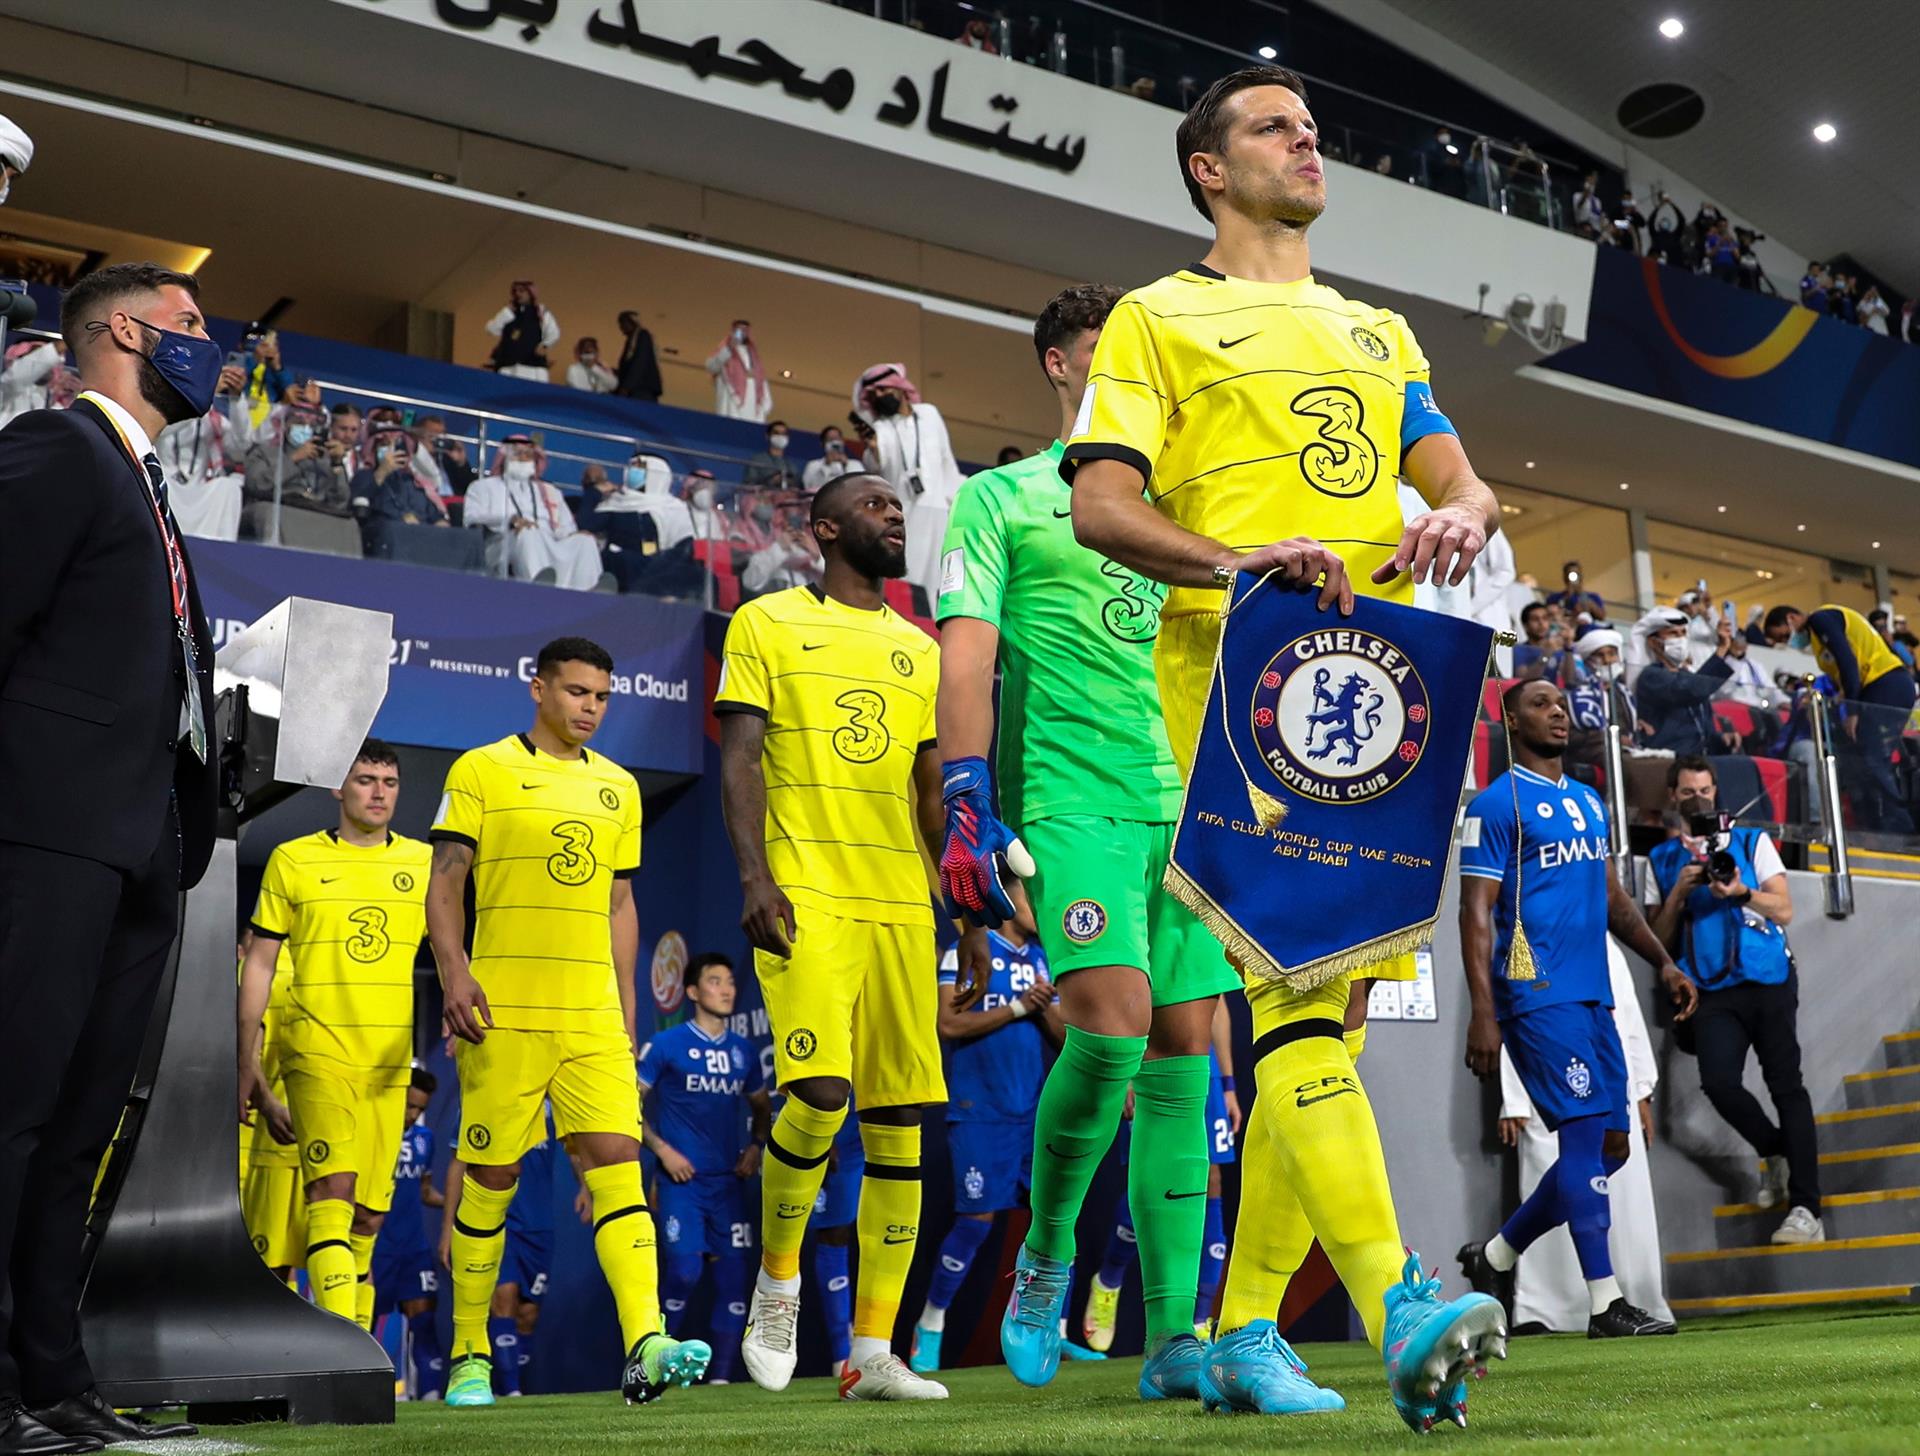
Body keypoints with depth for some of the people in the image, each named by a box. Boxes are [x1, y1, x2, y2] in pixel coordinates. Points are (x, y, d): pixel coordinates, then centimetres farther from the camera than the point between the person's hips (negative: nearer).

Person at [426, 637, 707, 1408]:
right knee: (490, 1178, 3)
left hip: (593, 1015, 4)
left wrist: (626, 1011, 15)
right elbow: (445, 882, -3)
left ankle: (645, 1347, -16)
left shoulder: (618, 787, 15)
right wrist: (454, 970, -18)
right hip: (504, 1013, -4)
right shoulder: (481, 771, 1)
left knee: (617, 1162, -9)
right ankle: (469, 1356, 17)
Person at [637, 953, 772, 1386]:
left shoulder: (743, 1051, 12)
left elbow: (762, 1107, 23)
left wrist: (755, 1146, 5)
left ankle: (720, 1376, 9)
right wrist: (661, 1149, -10)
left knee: (735, 1275, -1)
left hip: (731, 1181, 4)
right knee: (685, 1270, -14)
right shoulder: (666, 1045, -1)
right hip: (682, 1178, -4)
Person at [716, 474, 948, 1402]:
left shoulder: (921, 650, 19)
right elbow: (738, 760, -1)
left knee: (898, 1123, 1)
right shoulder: (767, 623, 7)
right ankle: (777, 1284, 8)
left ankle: (871, 1353, 9)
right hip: (806, 896, -5)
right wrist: (754, 874, -14)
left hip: (901, 904, 5)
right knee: (820, 1094, -19)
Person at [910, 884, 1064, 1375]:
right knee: (978, 1218, -5)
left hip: (1034, 1110, 6)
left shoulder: (1041, 959, 14)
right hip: (980, 1110, -6)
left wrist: (1046, 1007, -7)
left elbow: (1062, 1037, 13)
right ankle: (929, 1326, 12)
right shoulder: (967, 952, -4)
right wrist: (1018, 1007, -14)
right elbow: (949, 1024, -15)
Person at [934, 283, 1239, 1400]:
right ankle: (1047, 1253, 5)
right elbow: (968, 657, -1)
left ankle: (1174, 1336, 4)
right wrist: (968, 810, -11)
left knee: (1184, 1053, -1)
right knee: (1115, 1019, -21)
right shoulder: (1001, 498, 8)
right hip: (1070, 797, -5)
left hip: (1189, 804, 5)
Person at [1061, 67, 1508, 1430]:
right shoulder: (1157, 317, 10)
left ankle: (1245, 1330, 14)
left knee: (1324, 1001, 4)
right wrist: (1236, 562, -21)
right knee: (1296, 984, -19)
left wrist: (1460, 513, -8)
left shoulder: (1379, 330, 27)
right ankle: (1399, 1310, -25)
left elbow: (1456, 472, 17)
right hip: (1240, 677, -5)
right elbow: (1099, 504, -3)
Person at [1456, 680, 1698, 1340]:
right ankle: (1604, 1303, -5)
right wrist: (1483, 1013, -16)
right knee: (1587, 1132, -11)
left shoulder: (1588, 803, 20)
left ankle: (1493, 1256, 20)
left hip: (1593, 996, 8)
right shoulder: (1495, 806, -5)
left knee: (1610, 1147, 7)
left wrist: (1664, 963, 15)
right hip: (1537, 995, -8)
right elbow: (1476, 913, -10)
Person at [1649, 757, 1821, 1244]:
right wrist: (1678, 893, -6)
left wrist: (1742, 892, -16)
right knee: (1718, 1082, -17)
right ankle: (1779, 1153, 13)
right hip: (1713, 990, 1)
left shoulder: (1752, 841, 10)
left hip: (1768, 980, -1)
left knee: (1786, 1084, -6)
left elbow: (1784, 911, 2)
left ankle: (1805, 1210, -7)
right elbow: (1660, 938, 10)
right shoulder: (1662, 859, 13)